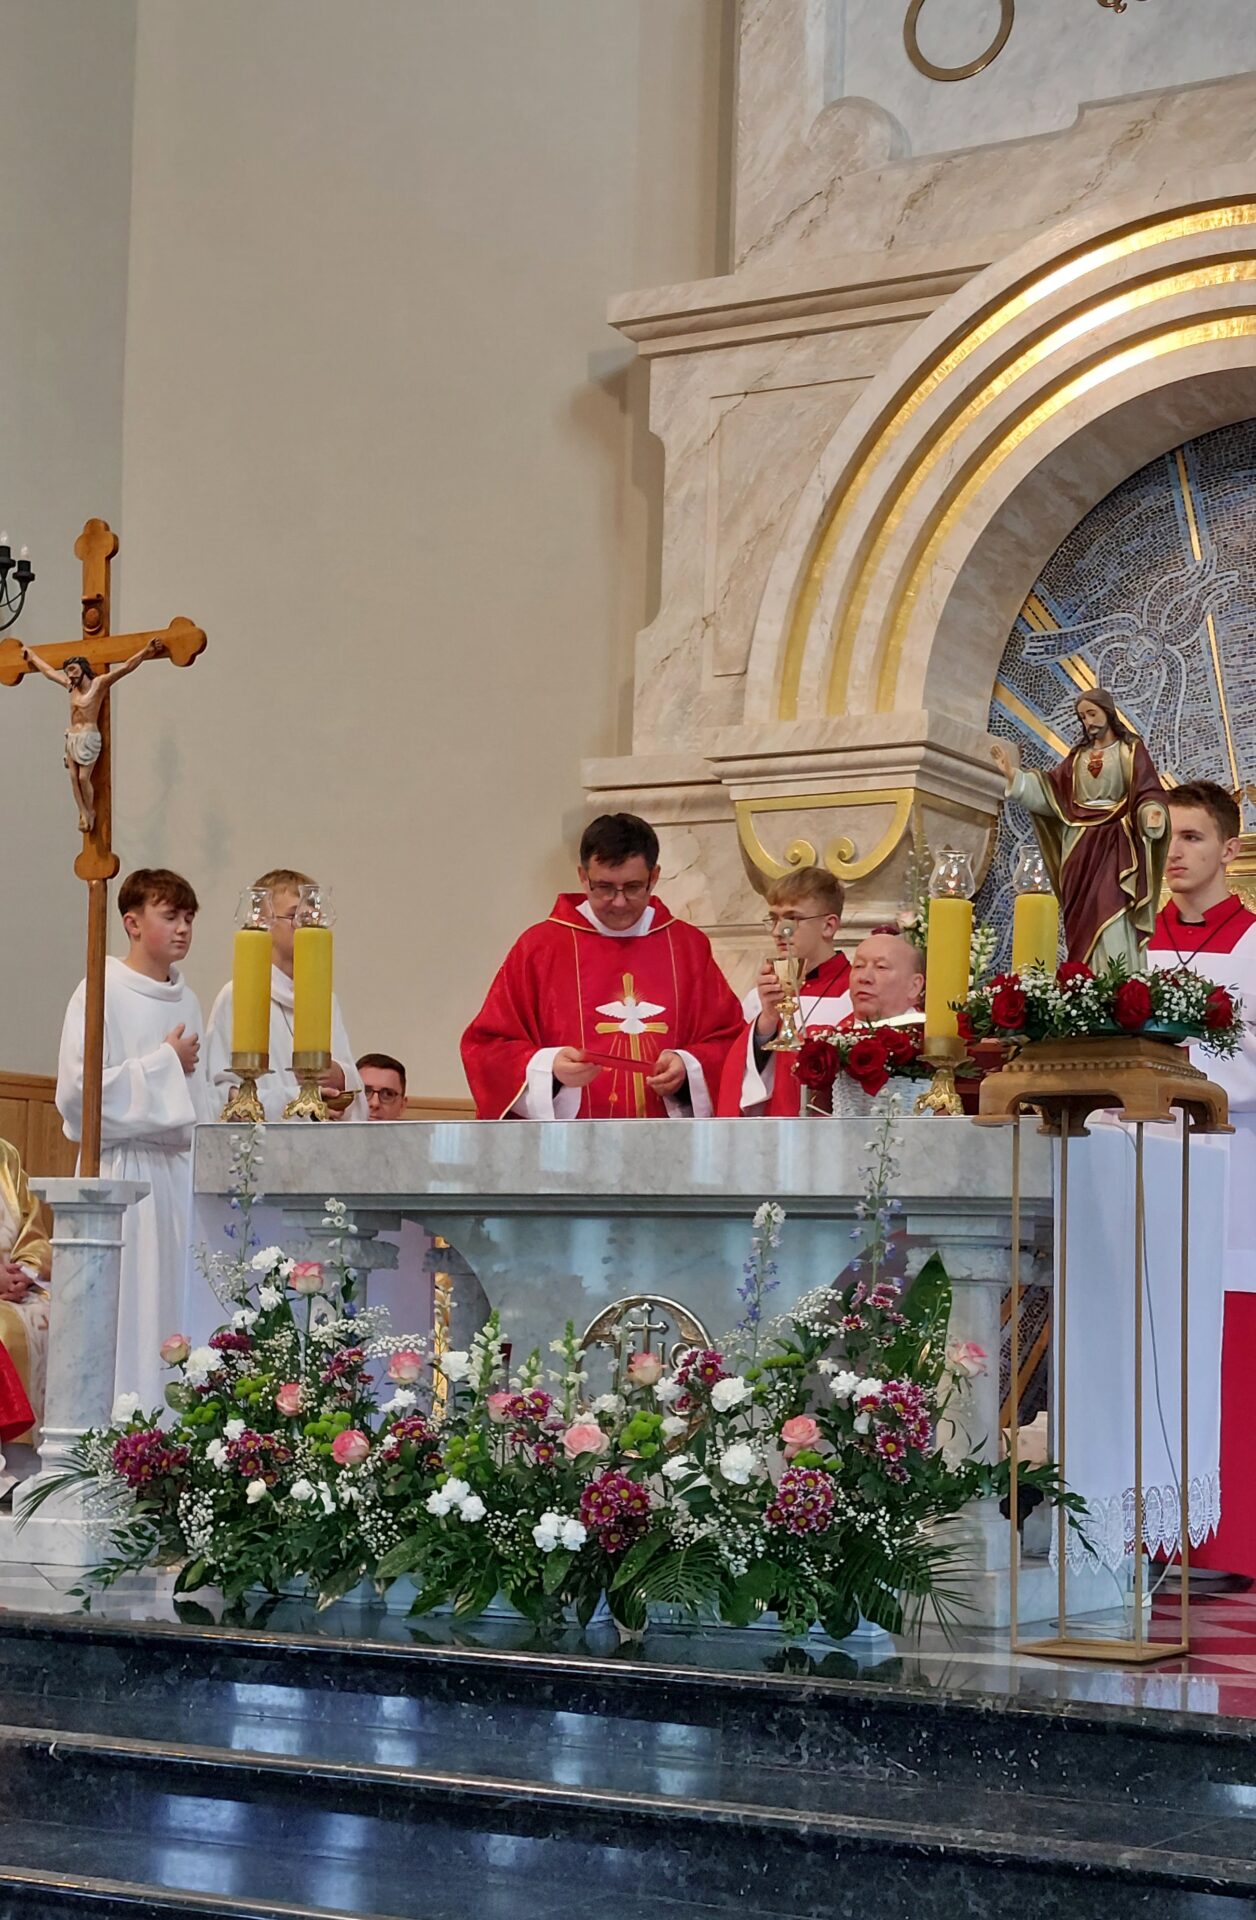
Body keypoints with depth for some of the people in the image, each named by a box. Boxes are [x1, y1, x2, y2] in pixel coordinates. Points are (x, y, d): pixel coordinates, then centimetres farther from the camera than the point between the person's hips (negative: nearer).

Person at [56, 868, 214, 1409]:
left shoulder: (186, 1000, 13)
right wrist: (164, 1062, -10)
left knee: (178, 1308, 5)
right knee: (128, 1315, -7)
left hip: (180, 1171, 6)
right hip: (124, 1169, -6)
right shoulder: (101, 993, -7)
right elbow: (77, 1091, -15)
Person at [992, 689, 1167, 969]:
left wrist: (1152, 817, -27)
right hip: (1080, 848, 5)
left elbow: (1148, 793, -6)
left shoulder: (1131, 750, 4)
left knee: (1111, 920, -17)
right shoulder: (1078, 756, 17)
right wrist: (1013, 775, -1)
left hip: (1115, 845, -5)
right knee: (1084, 921, 1)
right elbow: (1050, 790, 9)